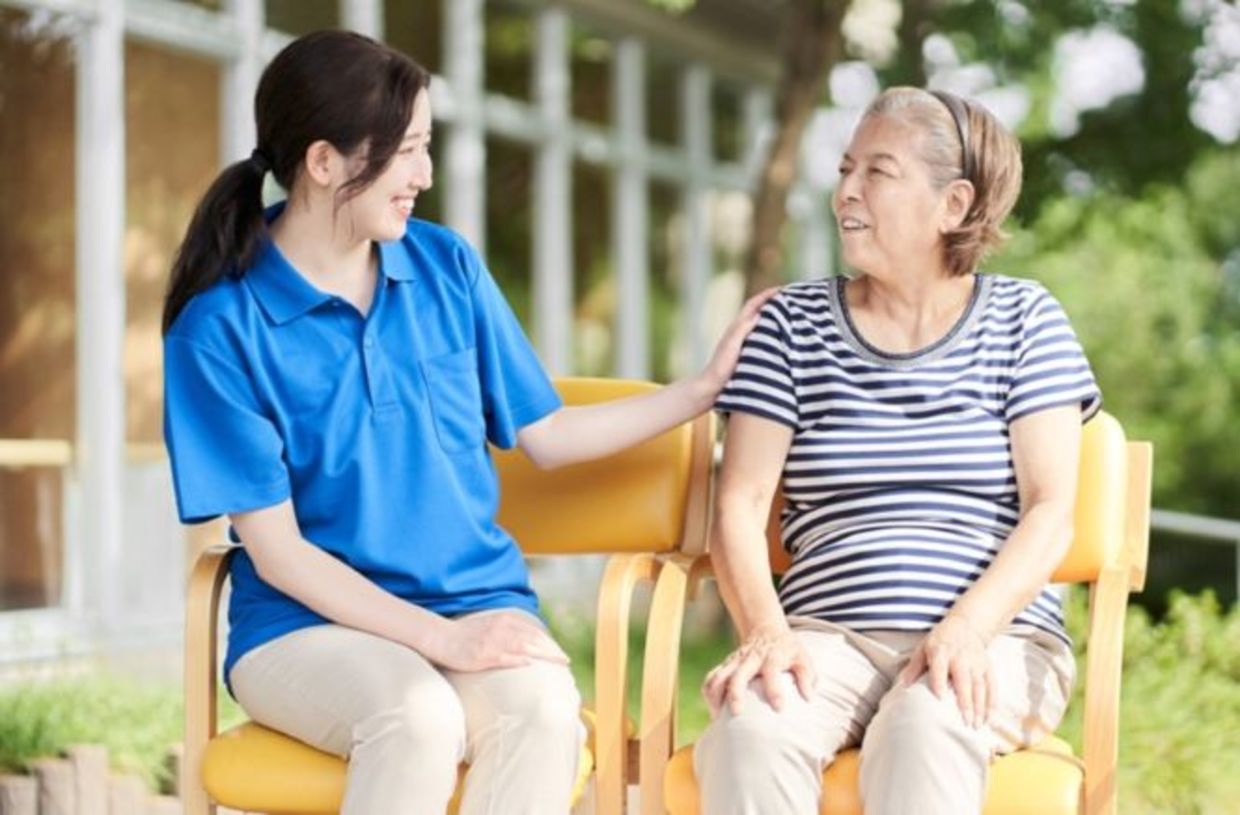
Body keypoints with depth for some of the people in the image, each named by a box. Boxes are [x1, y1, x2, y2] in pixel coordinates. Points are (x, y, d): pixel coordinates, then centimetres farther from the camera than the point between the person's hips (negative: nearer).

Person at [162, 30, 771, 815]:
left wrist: (707, 386, 13)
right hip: (309, 622, -3)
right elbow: (276, 552, -10)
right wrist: (437, 636, -19)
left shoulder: (445, 264, 6)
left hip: (479, 601, 3)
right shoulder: (220, 327, -8)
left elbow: (544, 435, 16)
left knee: (543, 710, -32)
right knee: (420, 718, -37)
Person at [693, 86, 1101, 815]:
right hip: (829, 636, 1)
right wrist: (766, 632, -16)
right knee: (752, 729, -34)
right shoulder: (792, 325, 13)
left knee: (926, 728, -37)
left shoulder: (1024, 320, 10)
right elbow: (740, 505, 4)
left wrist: (965, 630, -18)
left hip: (995, 641, -1)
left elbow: (1051, 513, 0)